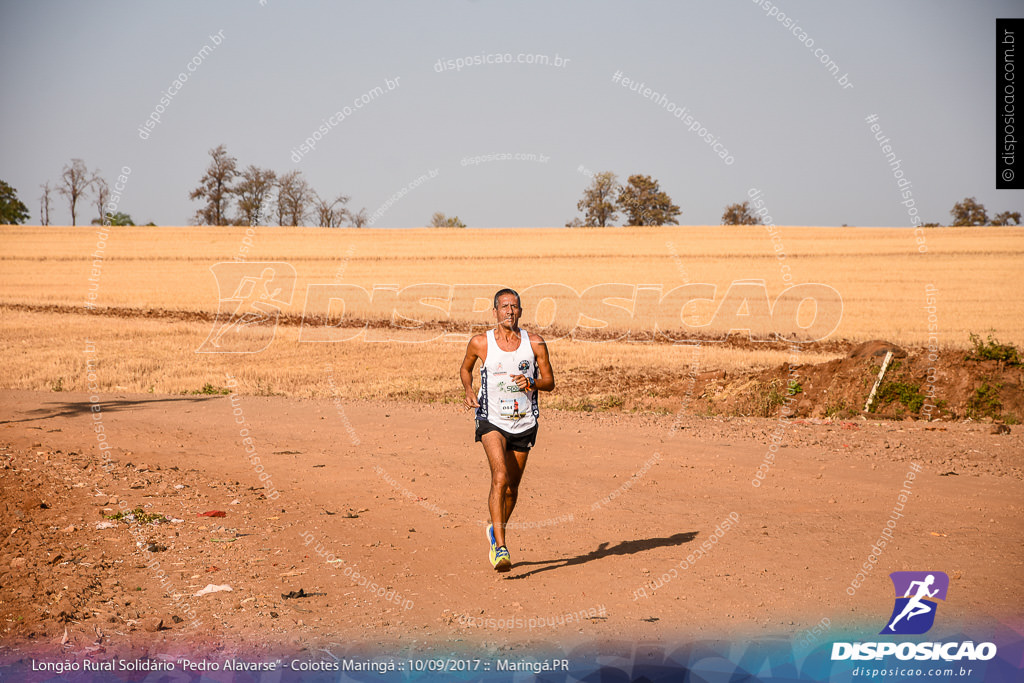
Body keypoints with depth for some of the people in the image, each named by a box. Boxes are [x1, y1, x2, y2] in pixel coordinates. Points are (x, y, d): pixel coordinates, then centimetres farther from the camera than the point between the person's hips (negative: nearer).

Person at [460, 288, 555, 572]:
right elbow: (465, 368, 15)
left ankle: (495, 532, 41)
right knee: (500, 477, -23)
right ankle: (500, 548, -25)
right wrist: (469, 391, -4)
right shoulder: (480, 343, -5)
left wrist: (532, 383, -18)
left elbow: (550, 381, 3)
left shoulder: (535, 343, -4)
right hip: (492, 421, -3)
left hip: (524, 423, 3)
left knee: (512, 487, 13)